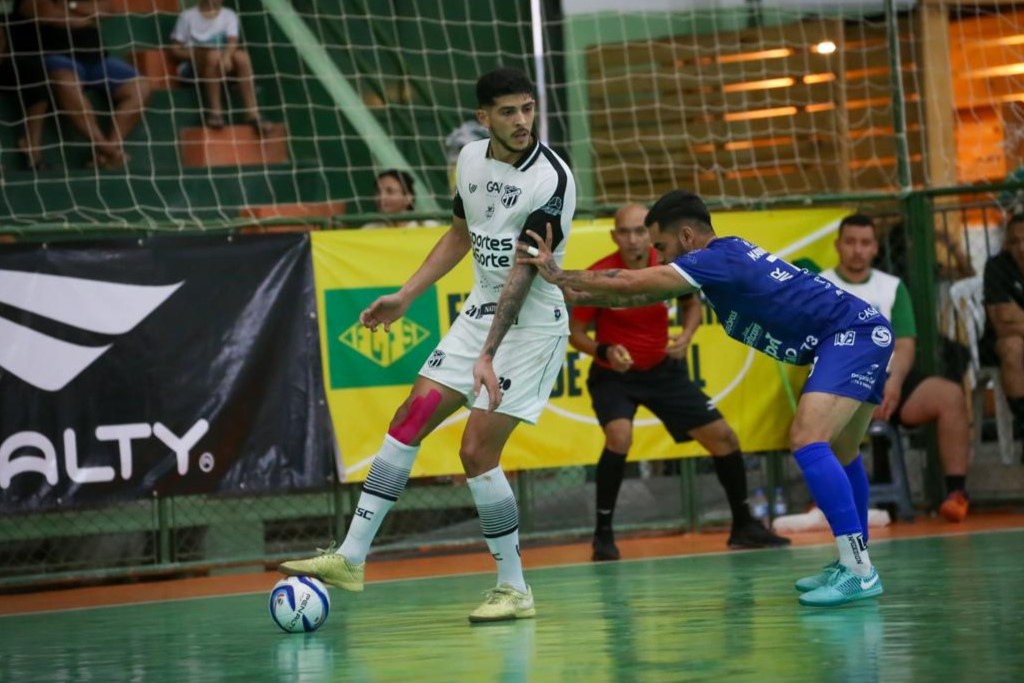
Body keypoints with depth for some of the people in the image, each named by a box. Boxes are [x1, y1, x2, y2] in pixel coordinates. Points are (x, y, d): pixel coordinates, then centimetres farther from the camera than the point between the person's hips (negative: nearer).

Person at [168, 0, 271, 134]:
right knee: (214, 55, -35)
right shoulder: (188, 16, 2)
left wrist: (226, 56, -33)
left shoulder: (229, 15, 9)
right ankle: (214, 112, -31)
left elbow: (233, 42, -10)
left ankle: (253, 114, -32)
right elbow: (174, 50, 1)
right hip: (194, 67, -3)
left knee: (242, 56, -28)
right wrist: (195, 54, -18)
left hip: (221, 66, 3)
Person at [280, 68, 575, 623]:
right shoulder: (471, 158, 3)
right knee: (411, 419, 3)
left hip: (531, 323, -7)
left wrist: (488, 354, -31)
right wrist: (405, 296, 18)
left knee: (477, 451, -13)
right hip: (480, 310, 7)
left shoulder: (551, 179, -19)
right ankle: (351, 557, 9)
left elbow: (524, 272, -25)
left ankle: (514, 589, 0)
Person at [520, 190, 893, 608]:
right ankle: (853, 562, 31)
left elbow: (632, 284, -17)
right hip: (864, 334, 11)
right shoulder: (720, 259, 14)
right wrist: (574, 294, 11)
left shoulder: (718, 259, -15)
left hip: (851, 334, -11)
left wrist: (559, 276, -9)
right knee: (837, 453, 22)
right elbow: (639, 295, 19)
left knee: (807, 440, -22)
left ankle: (859, 571, -25)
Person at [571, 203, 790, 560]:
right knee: (620, 436, -32)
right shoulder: (599, 276, -22)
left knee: (723, 437, 3)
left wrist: (686, 336, -12)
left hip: (663, 369, 4)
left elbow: (692, 303, 7)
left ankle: (743, 527, 22)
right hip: (614, 374, -4)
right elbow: (575, 332, -11)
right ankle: (603, 535, -16)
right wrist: (605, 351, -30)